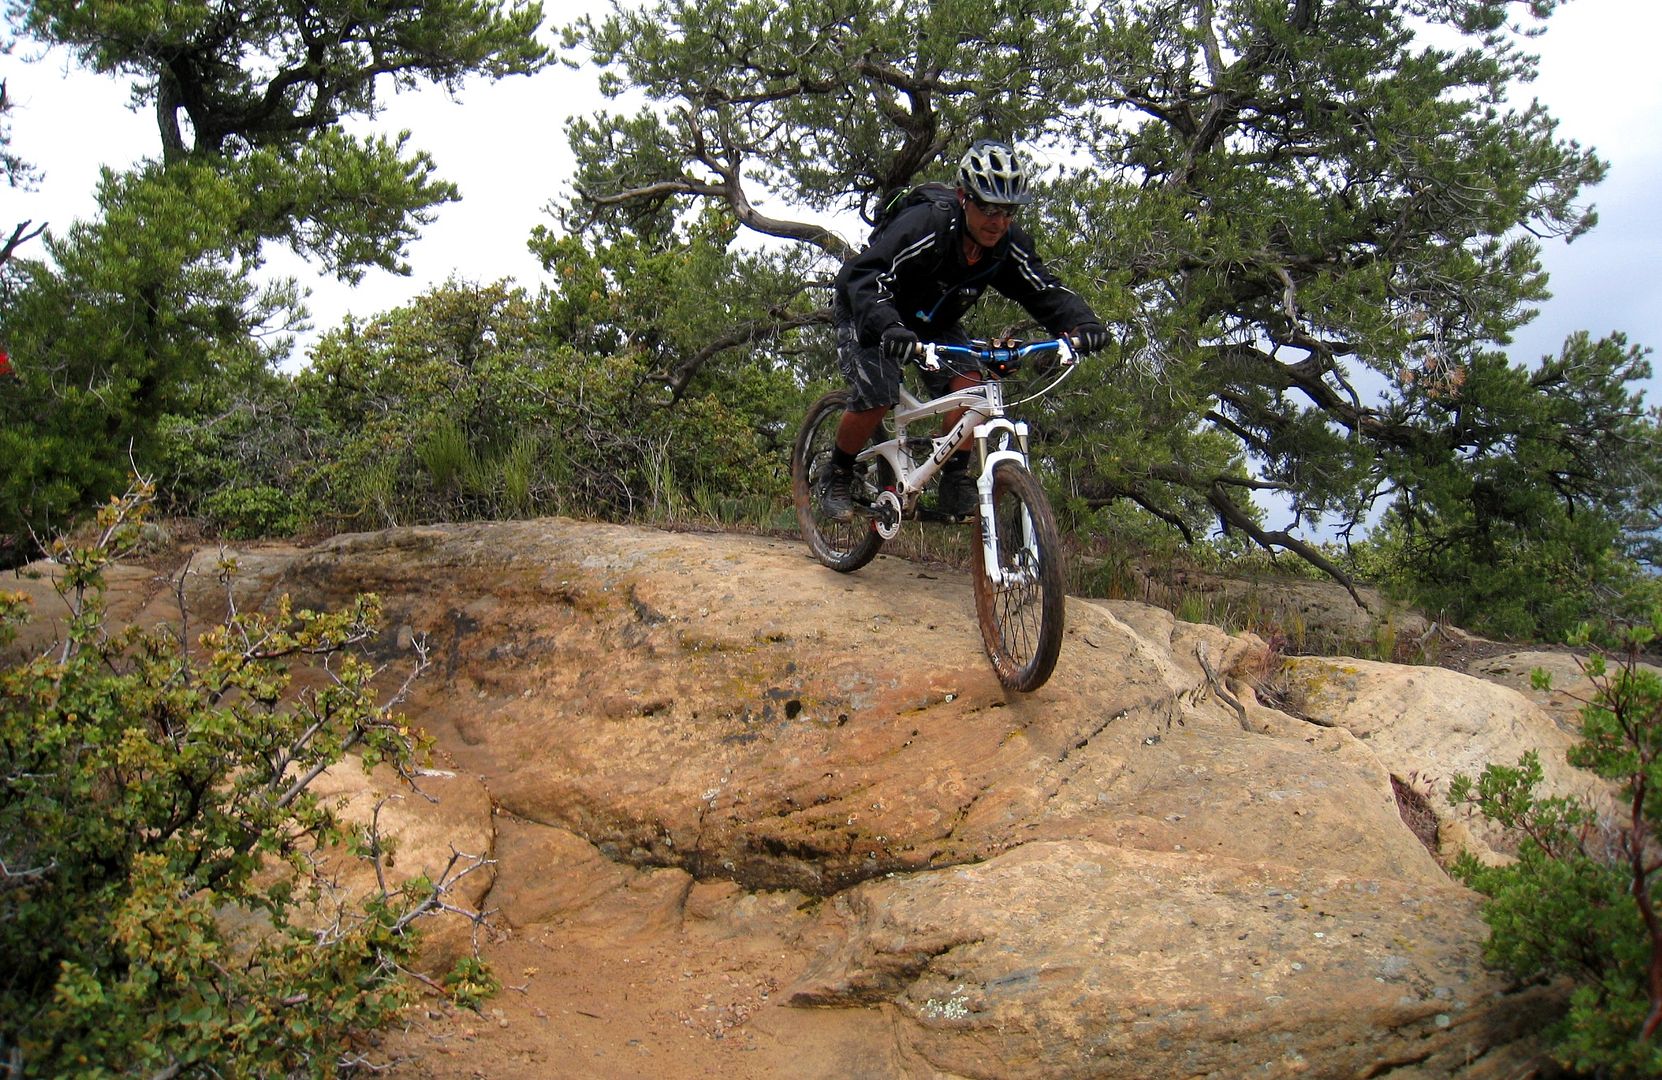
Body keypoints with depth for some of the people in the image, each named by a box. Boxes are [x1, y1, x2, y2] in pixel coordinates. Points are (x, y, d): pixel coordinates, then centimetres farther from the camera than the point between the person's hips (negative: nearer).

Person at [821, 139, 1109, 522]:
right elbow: (860, 275, -45)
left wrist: (1081, 323, -44)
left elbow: (1045, 290, -21)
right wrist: (887, 327, -64)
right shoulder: (923, 226, -36)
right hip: (870, 316, -5)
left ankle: (955, 484, -6)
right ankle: (837, 477, 2)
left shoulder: (1009, 245, -18)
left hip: (932, 322, 5)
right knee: (878, 398, -24)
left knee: (969, 381, -19)